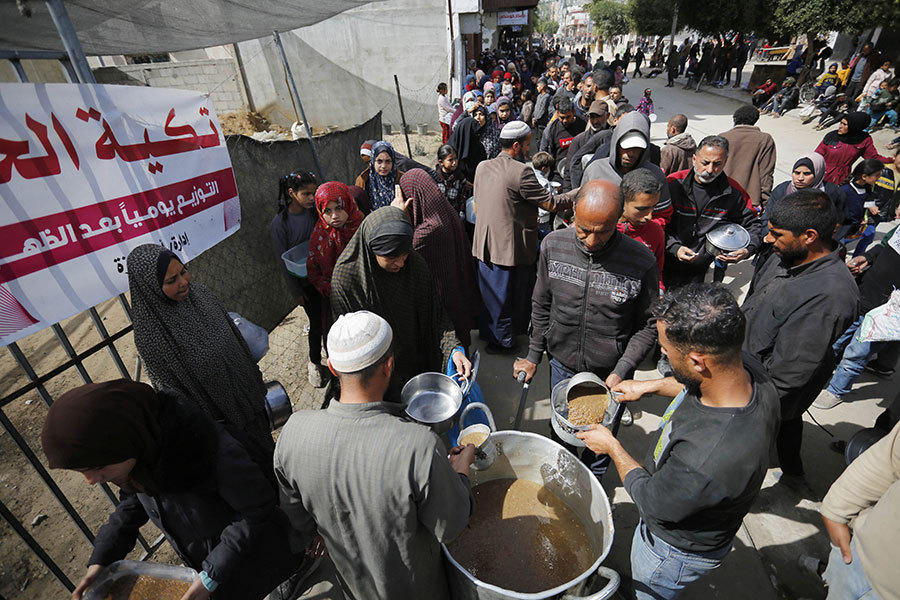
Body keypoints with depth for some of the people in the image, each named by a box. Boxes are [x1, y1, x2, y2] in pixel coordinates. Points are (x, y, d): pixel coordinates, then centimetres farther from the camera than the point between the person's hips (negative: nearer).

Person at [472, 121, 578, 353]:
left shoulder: (482, 167, 5)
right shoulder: (521, 172, -18)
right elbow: (551, 204, -13)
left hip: (485, 245, 7)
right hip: (512, 249, -7)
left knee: (490, 295, 21)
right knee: (509, 298, 10)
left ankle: (488, 333, 37)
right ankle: (504, 342, 25)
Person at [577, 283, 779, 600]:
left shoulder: (703, 464, -48)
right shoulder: (746, 367, -26)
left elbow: (650, 501, -26)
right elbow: (698, 383, 1)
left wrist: (611, 446, -12)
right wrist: (649, 386, 4)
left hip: (678, 552, -6)